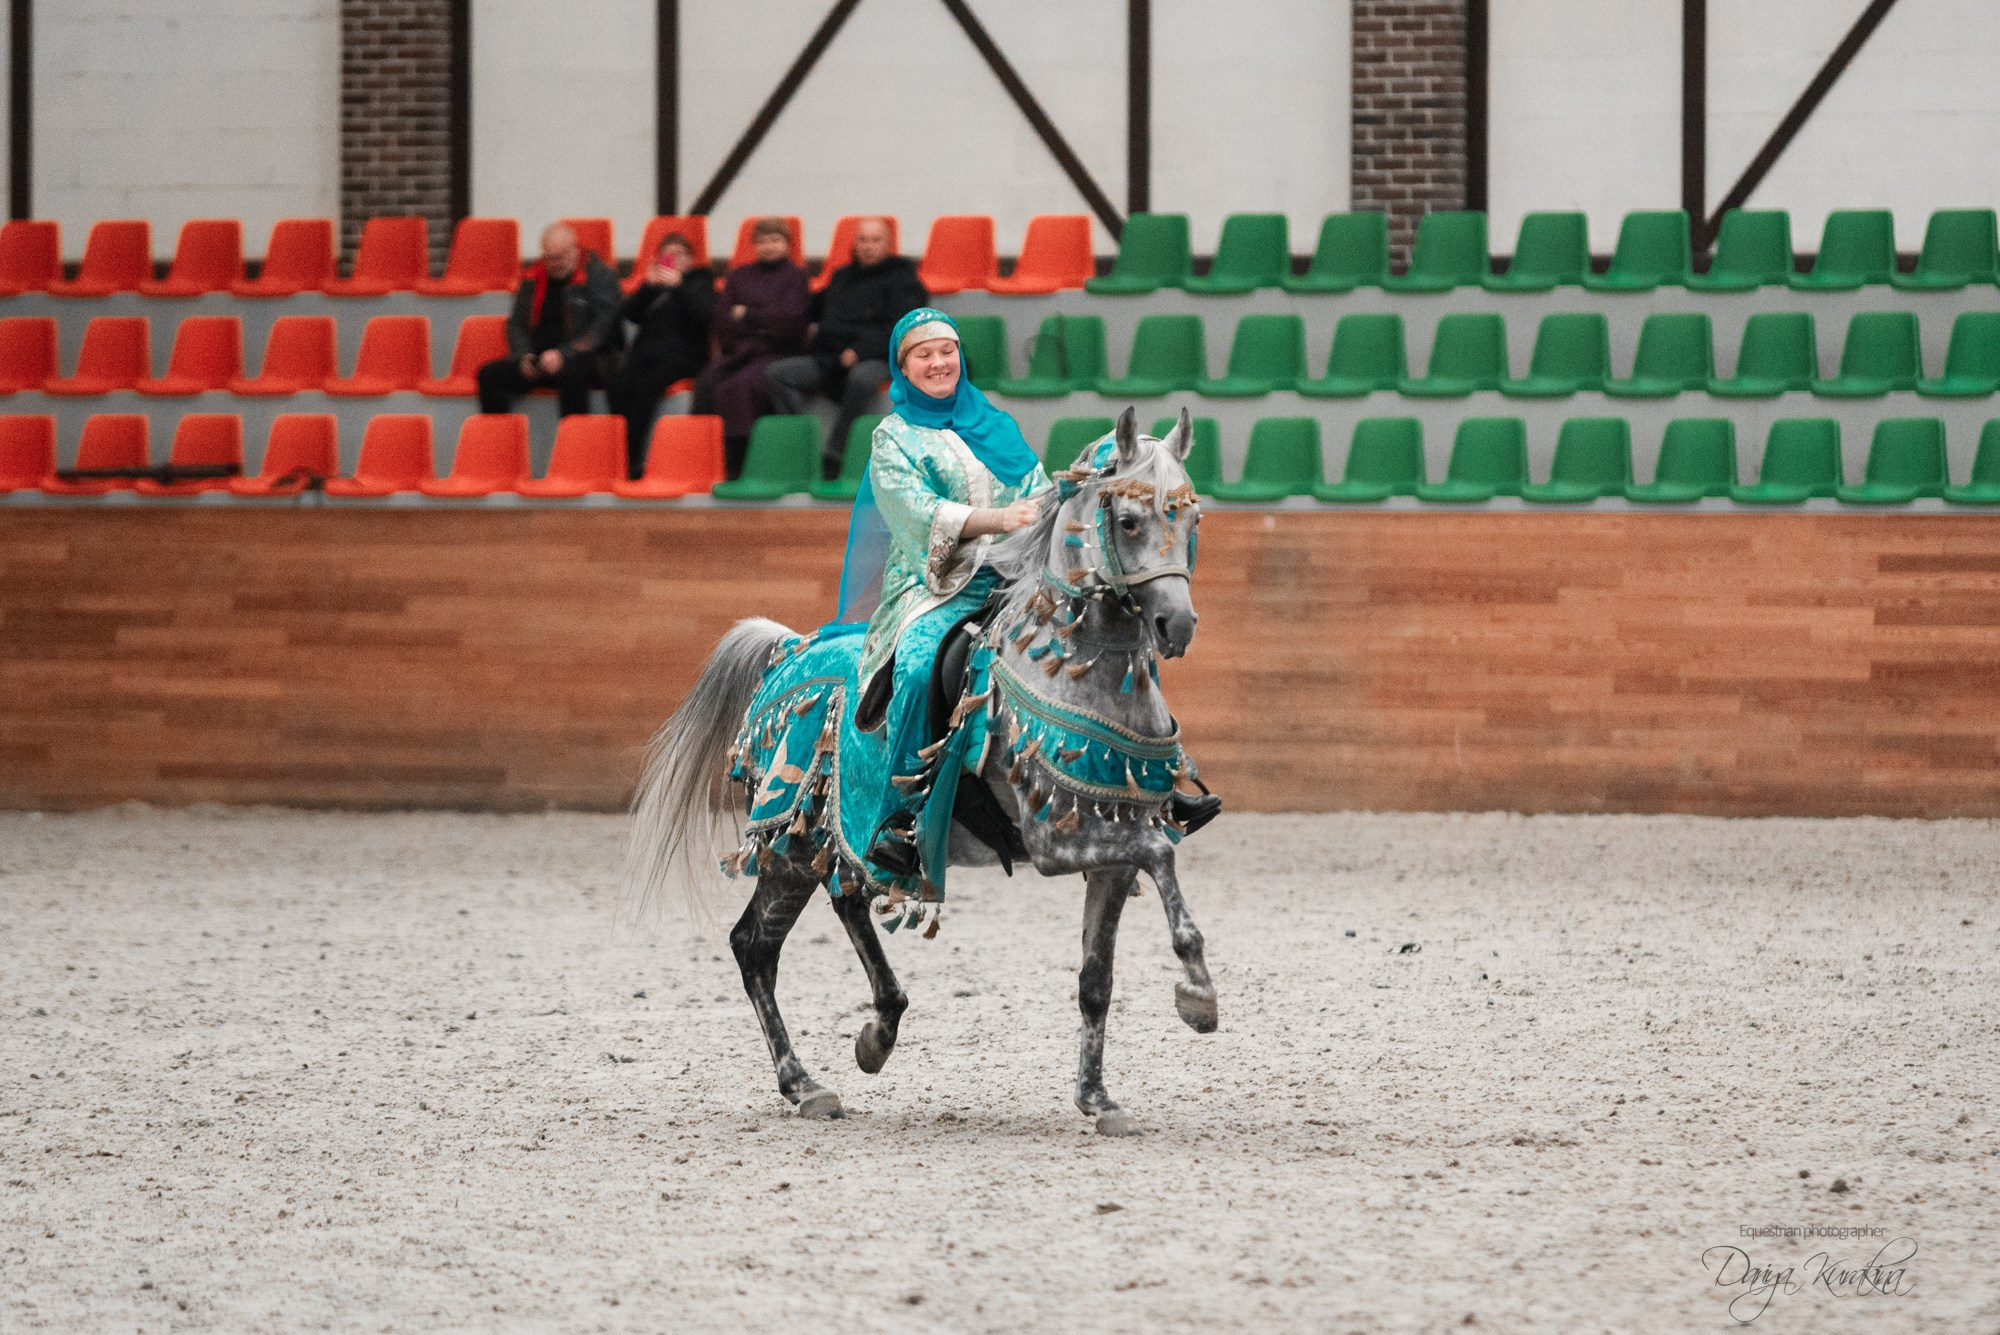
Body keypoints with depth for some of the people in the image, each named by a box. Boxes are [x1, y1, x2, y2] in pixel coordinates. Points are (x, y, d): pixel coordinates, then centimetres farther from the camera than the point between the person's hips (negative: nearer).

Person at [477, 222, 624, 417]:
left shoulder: (599, 276, -4)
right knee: (489, 375, -15)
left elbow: (601, 327, -13)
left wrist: (564, 355, -25)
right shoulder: (534, 278, 12)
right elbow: (516, 323, 17)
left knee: (570, 373, -41)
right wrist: (523, 355, -4)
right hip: (539, 356, 6)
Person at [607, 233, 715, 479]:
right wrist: (648, 286, -3)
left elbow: (703, 314, -4)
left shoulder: (699, 281, 16)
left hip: (683, 355, -4)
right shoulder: (655, 282, 27)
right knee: (619, 386, -29)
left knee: (644, 387, -34)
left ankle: (633, 459, -35)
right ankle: (623, 458, -32)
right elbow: (630, 313, 11)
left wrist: (678, 286, -12)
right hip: (646, 352, 4)